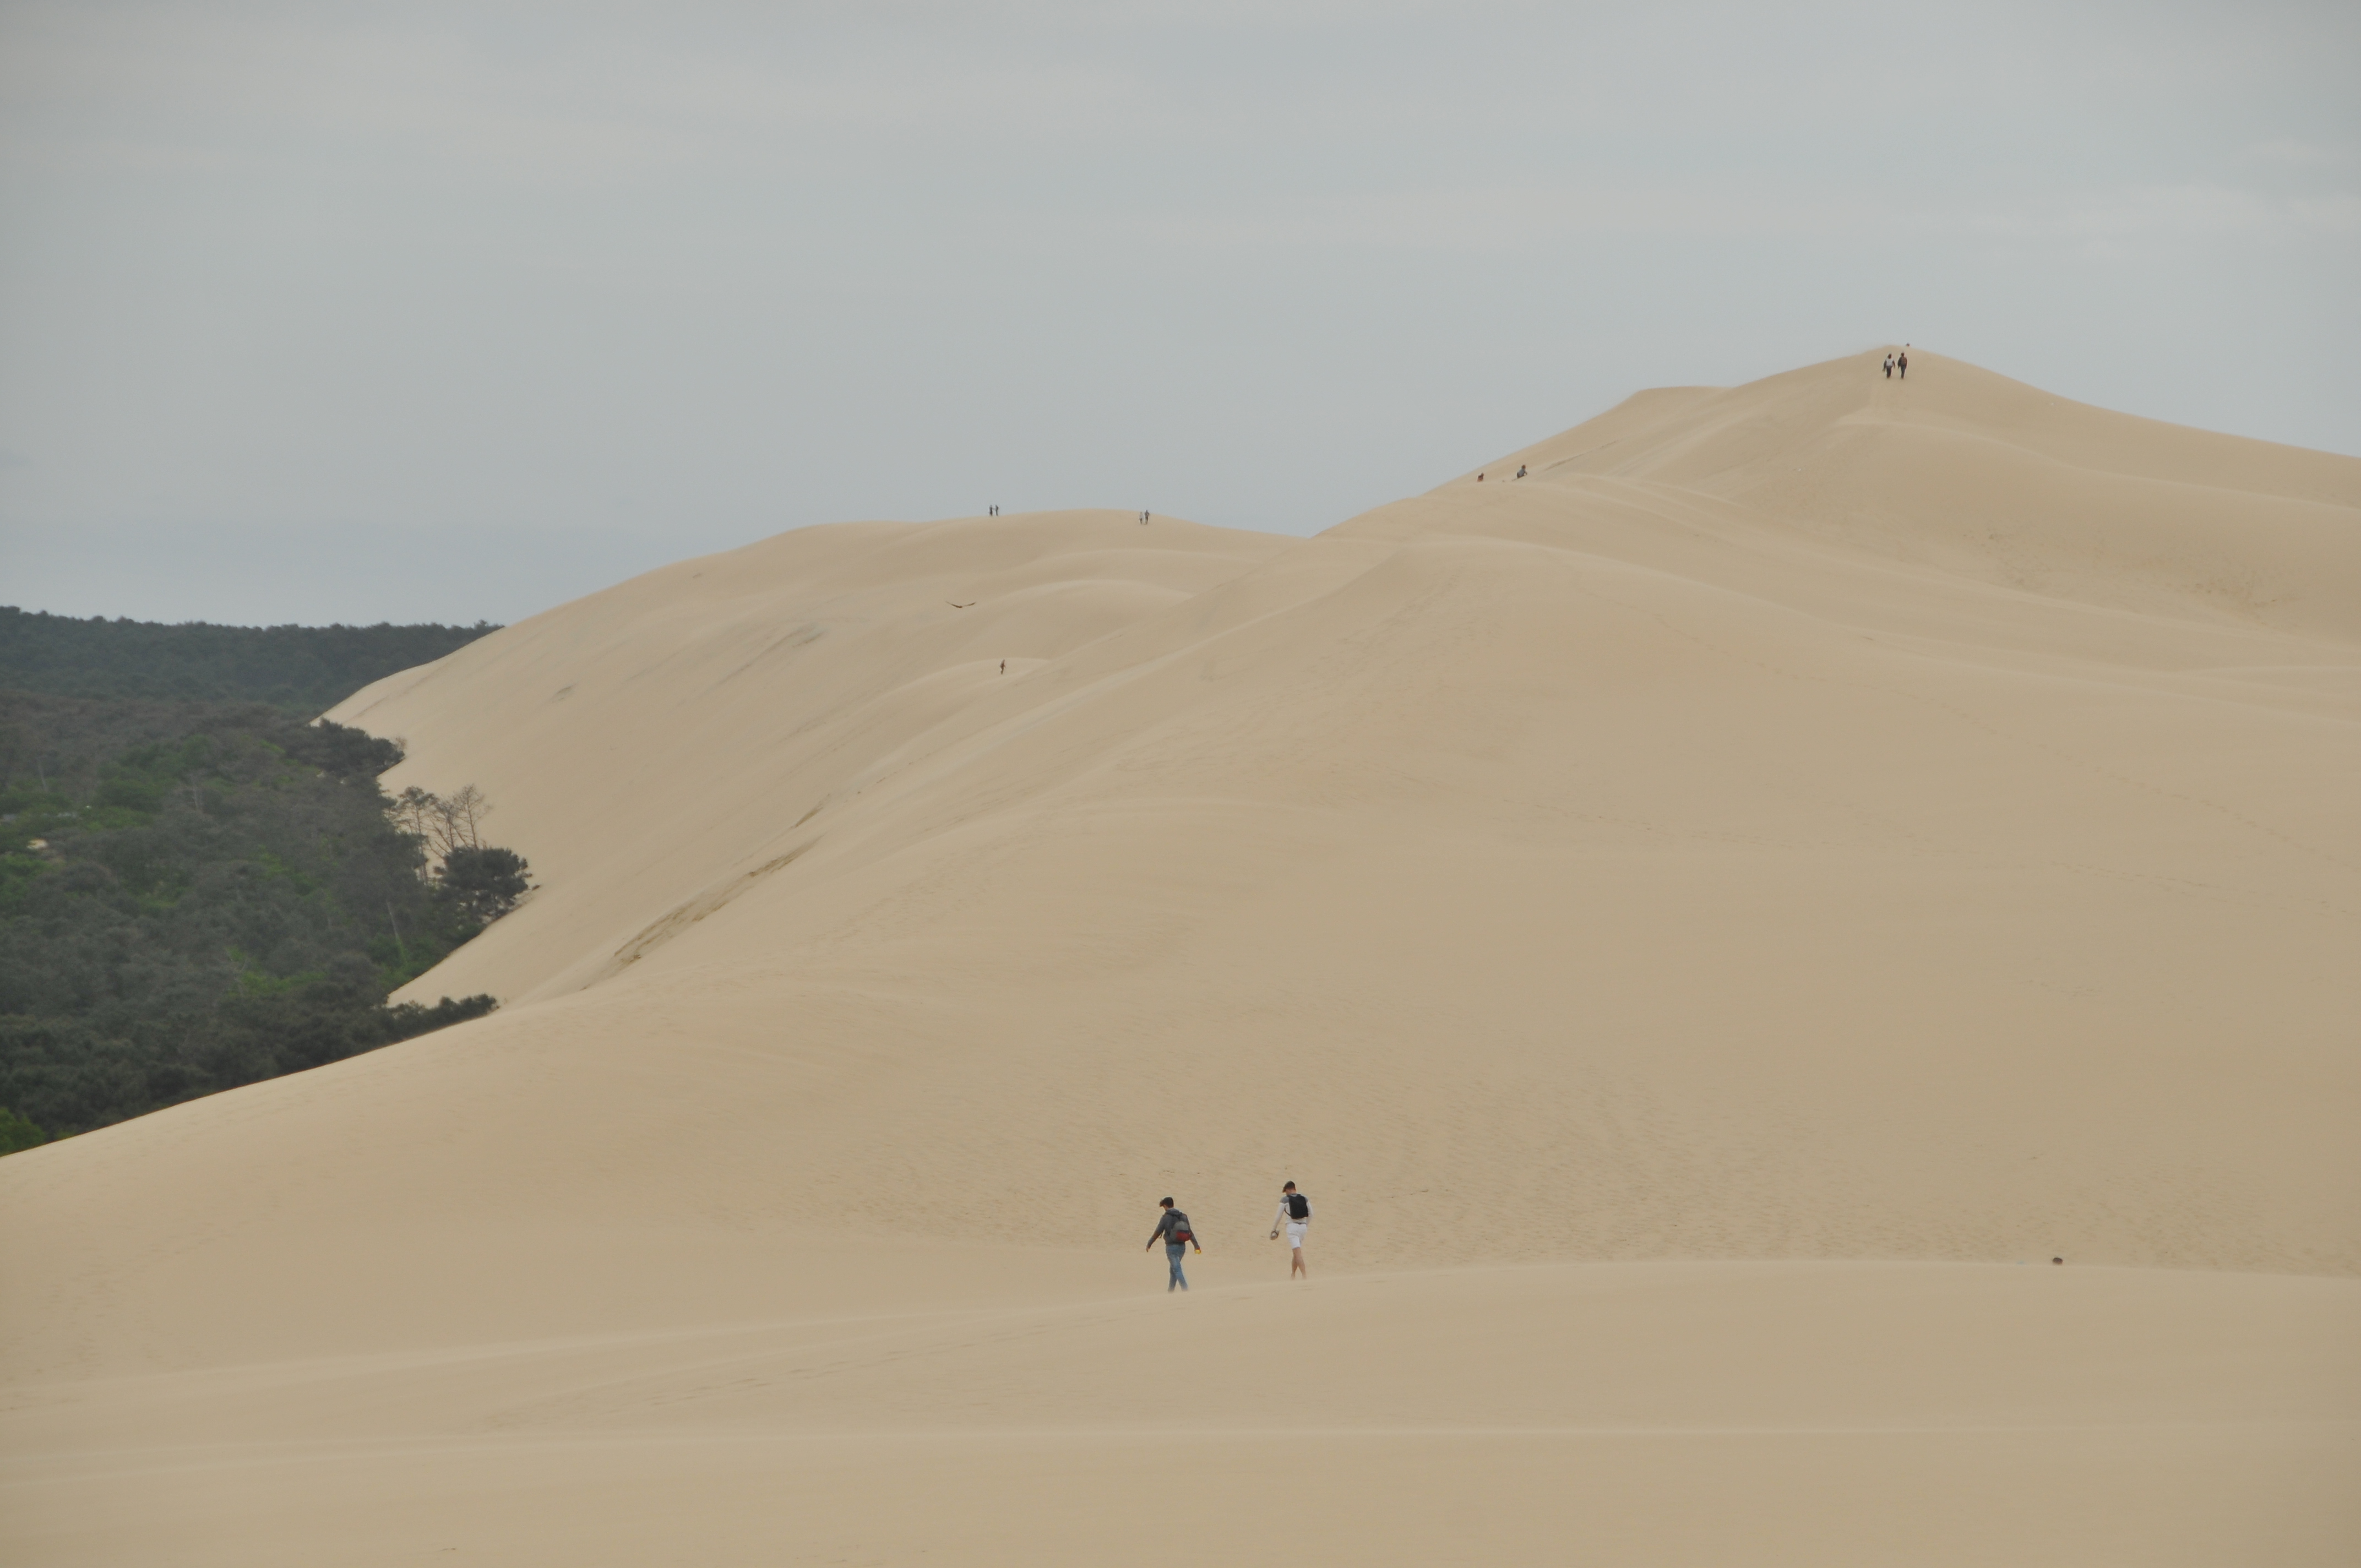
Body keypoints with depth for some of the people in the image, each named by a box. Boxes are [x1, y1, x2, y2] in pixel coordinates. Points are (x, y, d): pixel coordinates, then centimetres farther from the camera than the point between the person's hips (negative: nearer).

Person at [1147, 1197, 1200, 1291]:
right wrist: (1196, 1246, 9)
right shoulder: (1183, 1217, 8)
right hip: (1182, 1246, 6)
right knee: (1174, 1269, 19)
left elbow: (1157, 1233, -4)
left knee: (1177, 1270, -8)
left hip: (1171, 1246, -6)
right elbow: (1190, 1233, 8)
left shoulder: (1166, 1218, -7)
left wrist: (1149, 1245, 7)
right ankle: (1170, 1291, 26)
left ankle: (1185, 1290, -21)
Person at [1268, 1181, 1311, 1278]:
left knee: (1297, 1252, -12)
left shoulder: (1285, 1200, -3)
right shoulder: (1304, 1199, 9)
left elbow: (1279, 1216, -1)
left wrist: (1274, 1230, 7)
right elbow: (1311, 1214, 13)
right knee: (1296, 1252, 19)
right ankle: (1293, 1275, 25)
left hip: (1292, 1226, -5)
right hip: (1303, 1226, 5)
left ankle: (1304, 1275, -25)